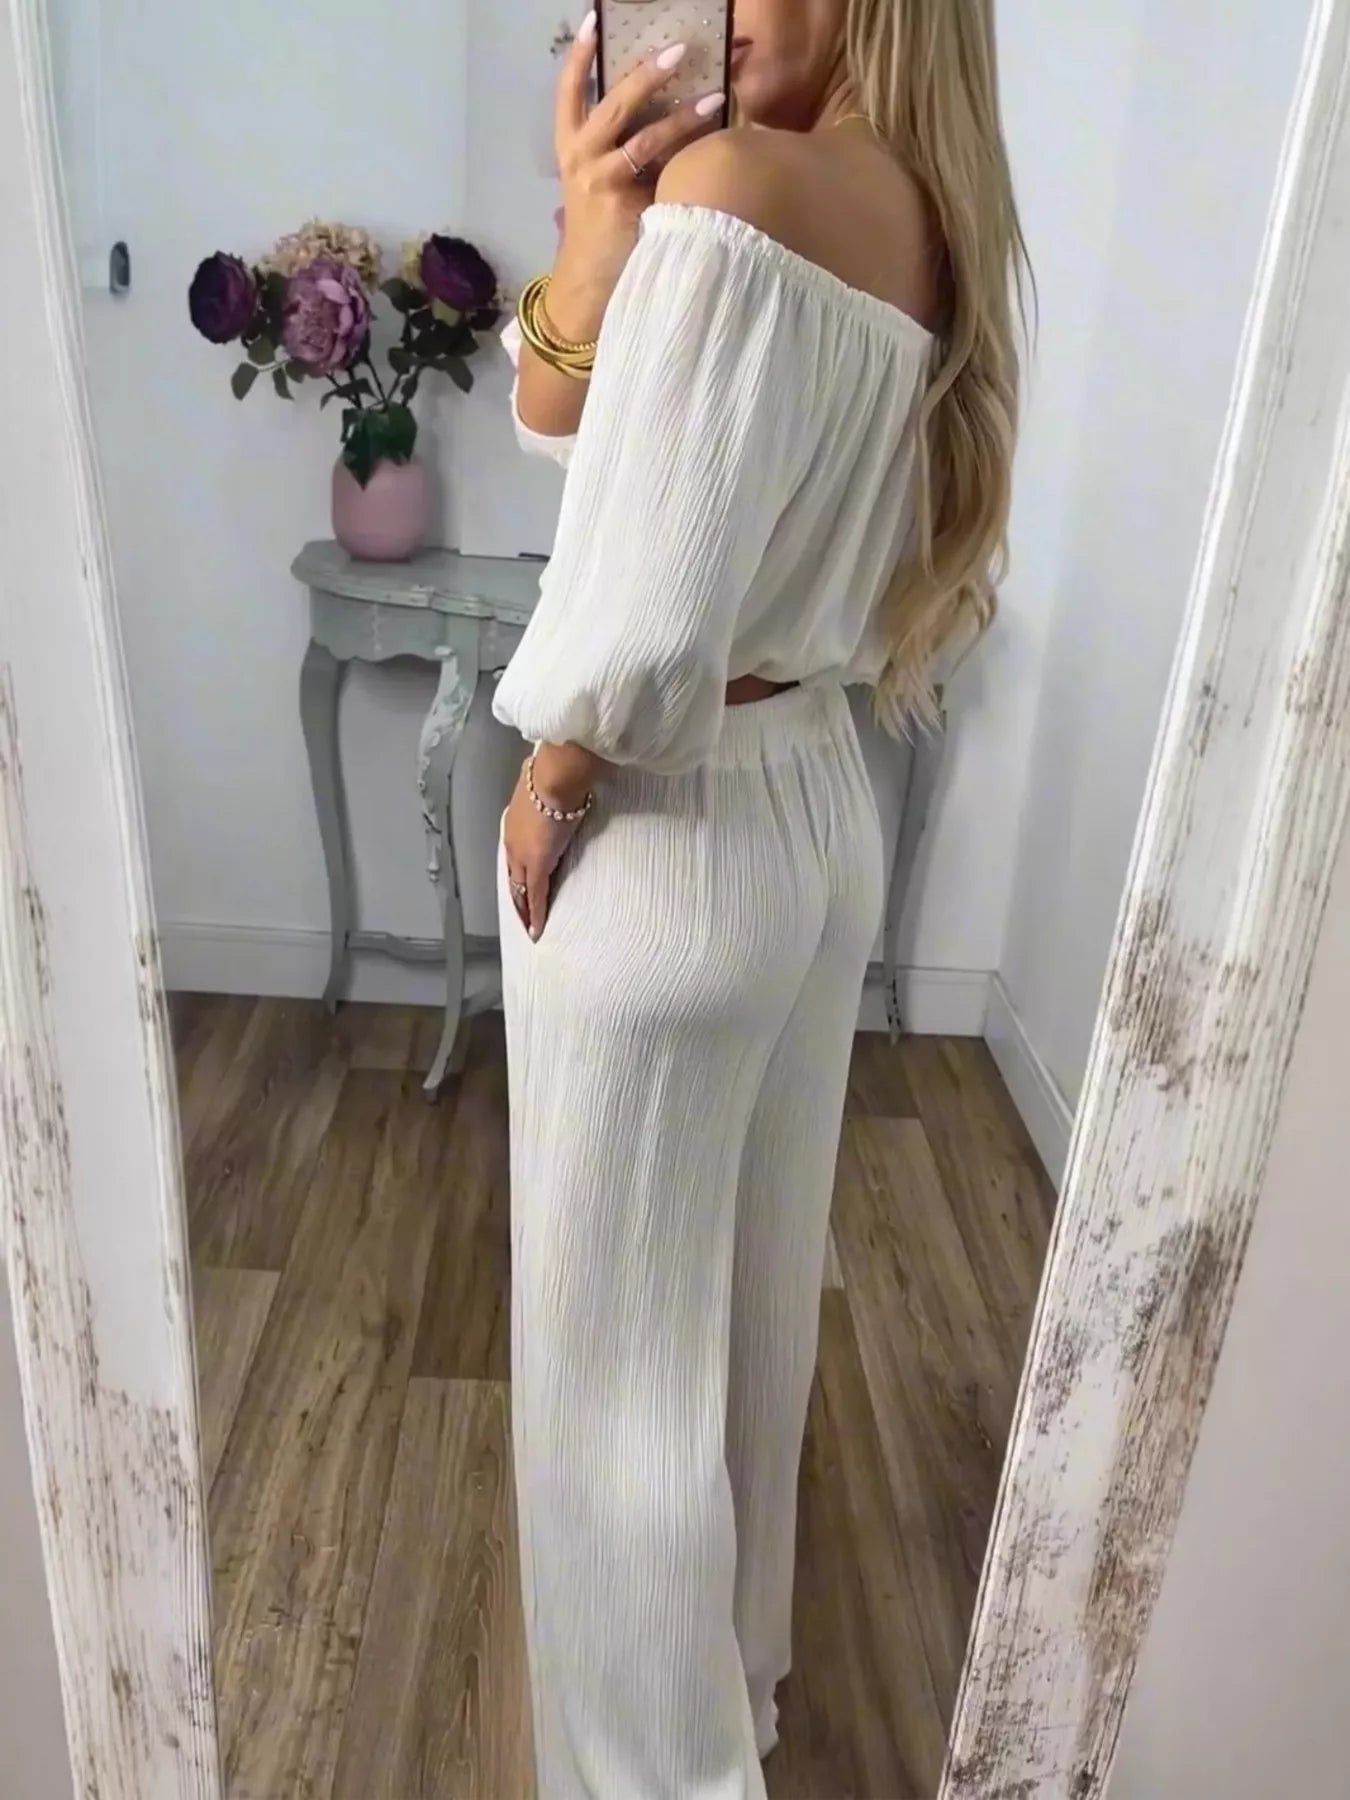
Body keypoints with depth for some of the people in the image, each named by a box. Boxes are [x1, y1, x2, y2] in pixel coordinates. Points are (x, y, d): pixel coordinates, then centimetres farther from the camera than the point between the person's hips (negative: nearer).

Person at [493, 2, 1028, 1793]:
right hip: (821, 808, 9)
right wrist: (588, 236, -9)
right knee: (756, 1289, 24)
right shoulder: (934, 220, 9)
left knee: (617, 1351, 9)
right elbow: (560, 421, 7)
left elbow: (644, 593, -23)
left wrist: (548, 788, -7)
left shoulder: (731, 184, -17)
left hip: (669, 834, -9)